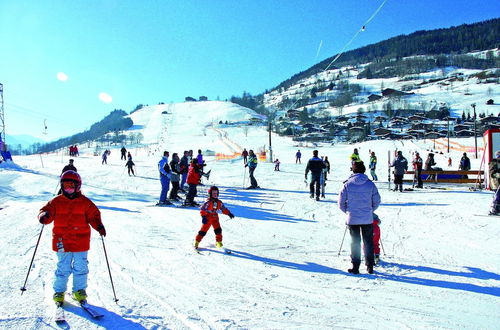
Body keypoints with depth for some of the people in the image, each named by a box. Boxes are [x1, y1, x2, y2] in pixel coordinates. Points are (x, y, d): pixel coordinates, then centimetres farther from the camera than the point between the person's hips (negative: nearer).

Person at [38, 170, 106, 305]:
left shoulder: (85, 202, 2)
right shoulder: (56, 201, 3)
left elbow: (94, 215, 1)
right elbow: (46, 211, 2)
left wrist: (99, 226, -17)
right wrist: (44, 216, -23)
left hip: (81, 241, 0)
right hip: (61, 241, 0)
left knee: (80, 267, 6)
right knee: (63, 267, 5)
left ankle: (79, 290, 22)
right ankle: (59, 292, 22)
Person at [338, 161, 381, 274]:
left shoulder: (347, 184, -6)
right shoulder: (370, 184, -3)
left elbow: (341, 203, -2)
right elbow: (377, 201, 3)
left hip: (352, 219, -1)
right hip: (368, 219, 1)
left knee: (355, 242, 8)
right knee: (368, 242, 12)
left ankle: (355, 267, 9)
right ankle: (370, 266, 17)